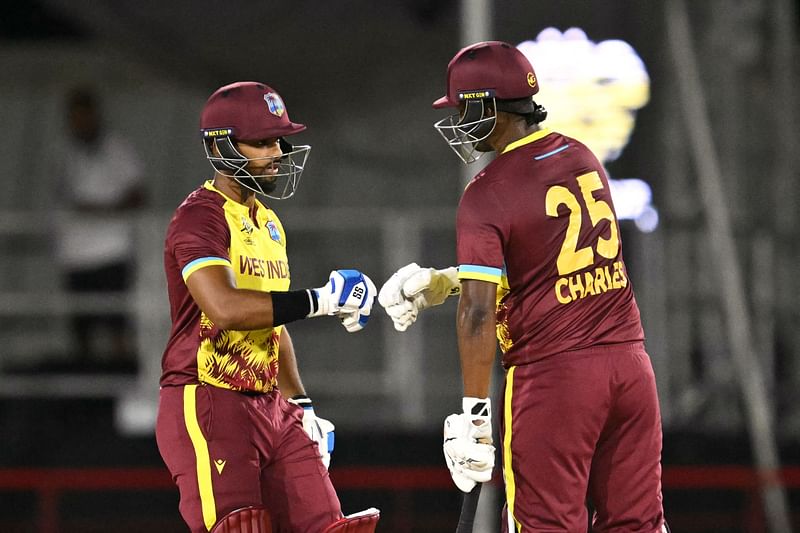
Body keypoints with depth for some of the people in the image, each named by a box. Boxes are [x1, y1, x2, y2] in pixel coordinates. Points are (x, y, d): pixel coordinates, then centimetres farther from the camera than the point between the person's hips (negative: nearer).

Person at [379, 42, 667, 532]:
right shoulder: (581, 158, 10)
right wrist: (446, 281, 21)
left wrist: (474, 413, -14)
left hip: (554, 375, -6)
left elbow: (479, 312, -16)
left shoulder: (488, 194, -11)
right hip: (630, 363, 6)